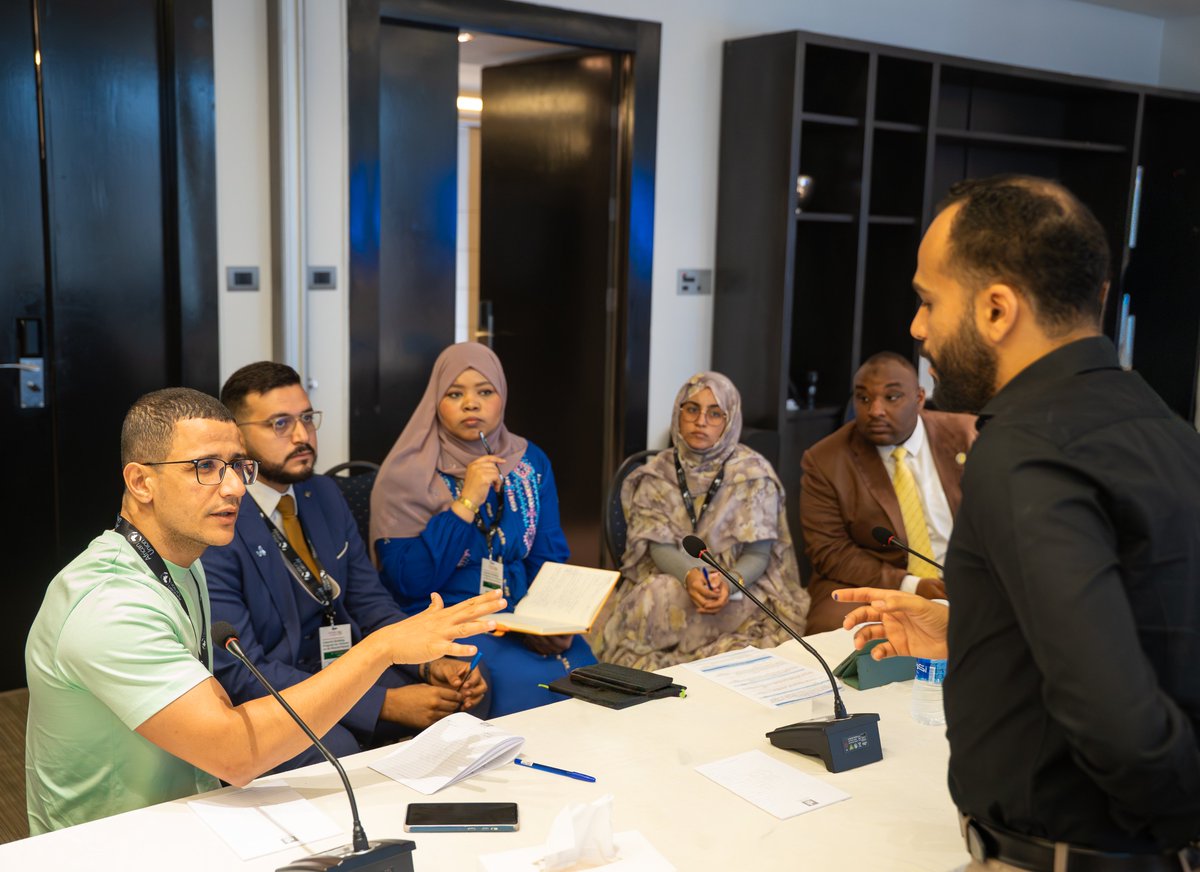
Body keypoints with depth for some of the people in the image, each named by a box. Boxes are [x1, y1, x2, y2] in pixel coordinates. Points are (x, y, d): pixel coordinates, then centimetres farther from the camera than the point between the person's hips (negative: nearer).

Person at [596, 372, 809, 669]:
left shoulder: (753, 472, -3)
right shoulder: (657, 474, 5)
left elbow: (758, 554, -5)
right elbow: (660, 546, -5)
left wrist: (729, 582, -28)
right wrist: (691, 576, -27)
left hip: (739, 587, -2)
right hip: (673, 578, 3)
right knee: (654, 595, -32)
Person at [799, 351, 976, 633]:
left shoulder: (965, 436, -1)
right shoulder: (824, 462, -5)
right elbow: (829, 552, -6)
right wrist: (908, 586, -18)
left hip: (961, 585, 2)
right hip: (870, 586, -1)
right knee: (834, 626, -30)